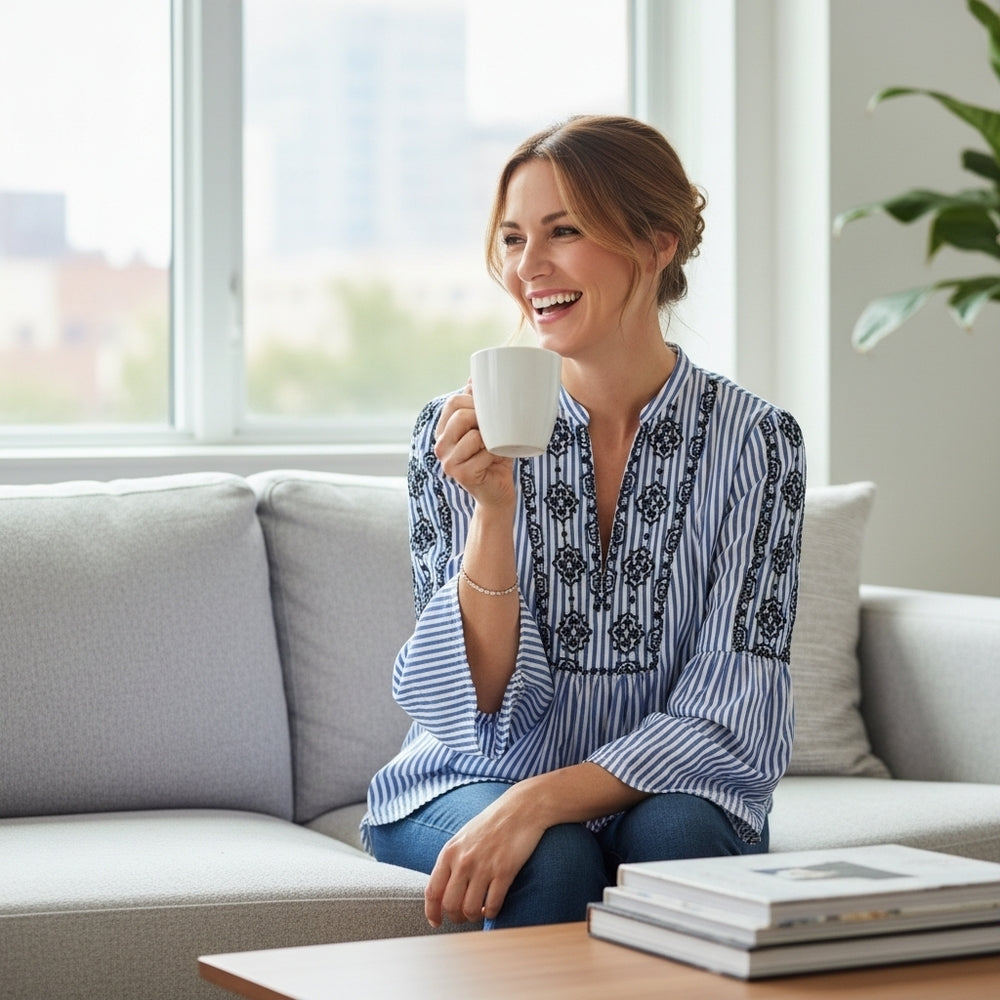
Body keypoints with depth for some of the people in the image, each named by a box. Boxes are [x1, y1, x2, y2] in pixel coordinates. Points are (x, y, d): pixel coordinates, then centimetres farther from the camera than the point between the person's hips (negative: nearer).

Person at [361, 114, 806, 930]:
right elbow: (481, 709, -12)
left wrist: (542, 799, -27)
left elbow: (732, 716, -14)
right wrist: (492, 506, -26)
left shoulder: (753, 441, -9)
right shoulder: (459, 434, -7)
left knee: (673, 838, -32)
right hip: (473, 792, 0)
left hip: (662, 793, 0)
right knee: (552, 863, -32)